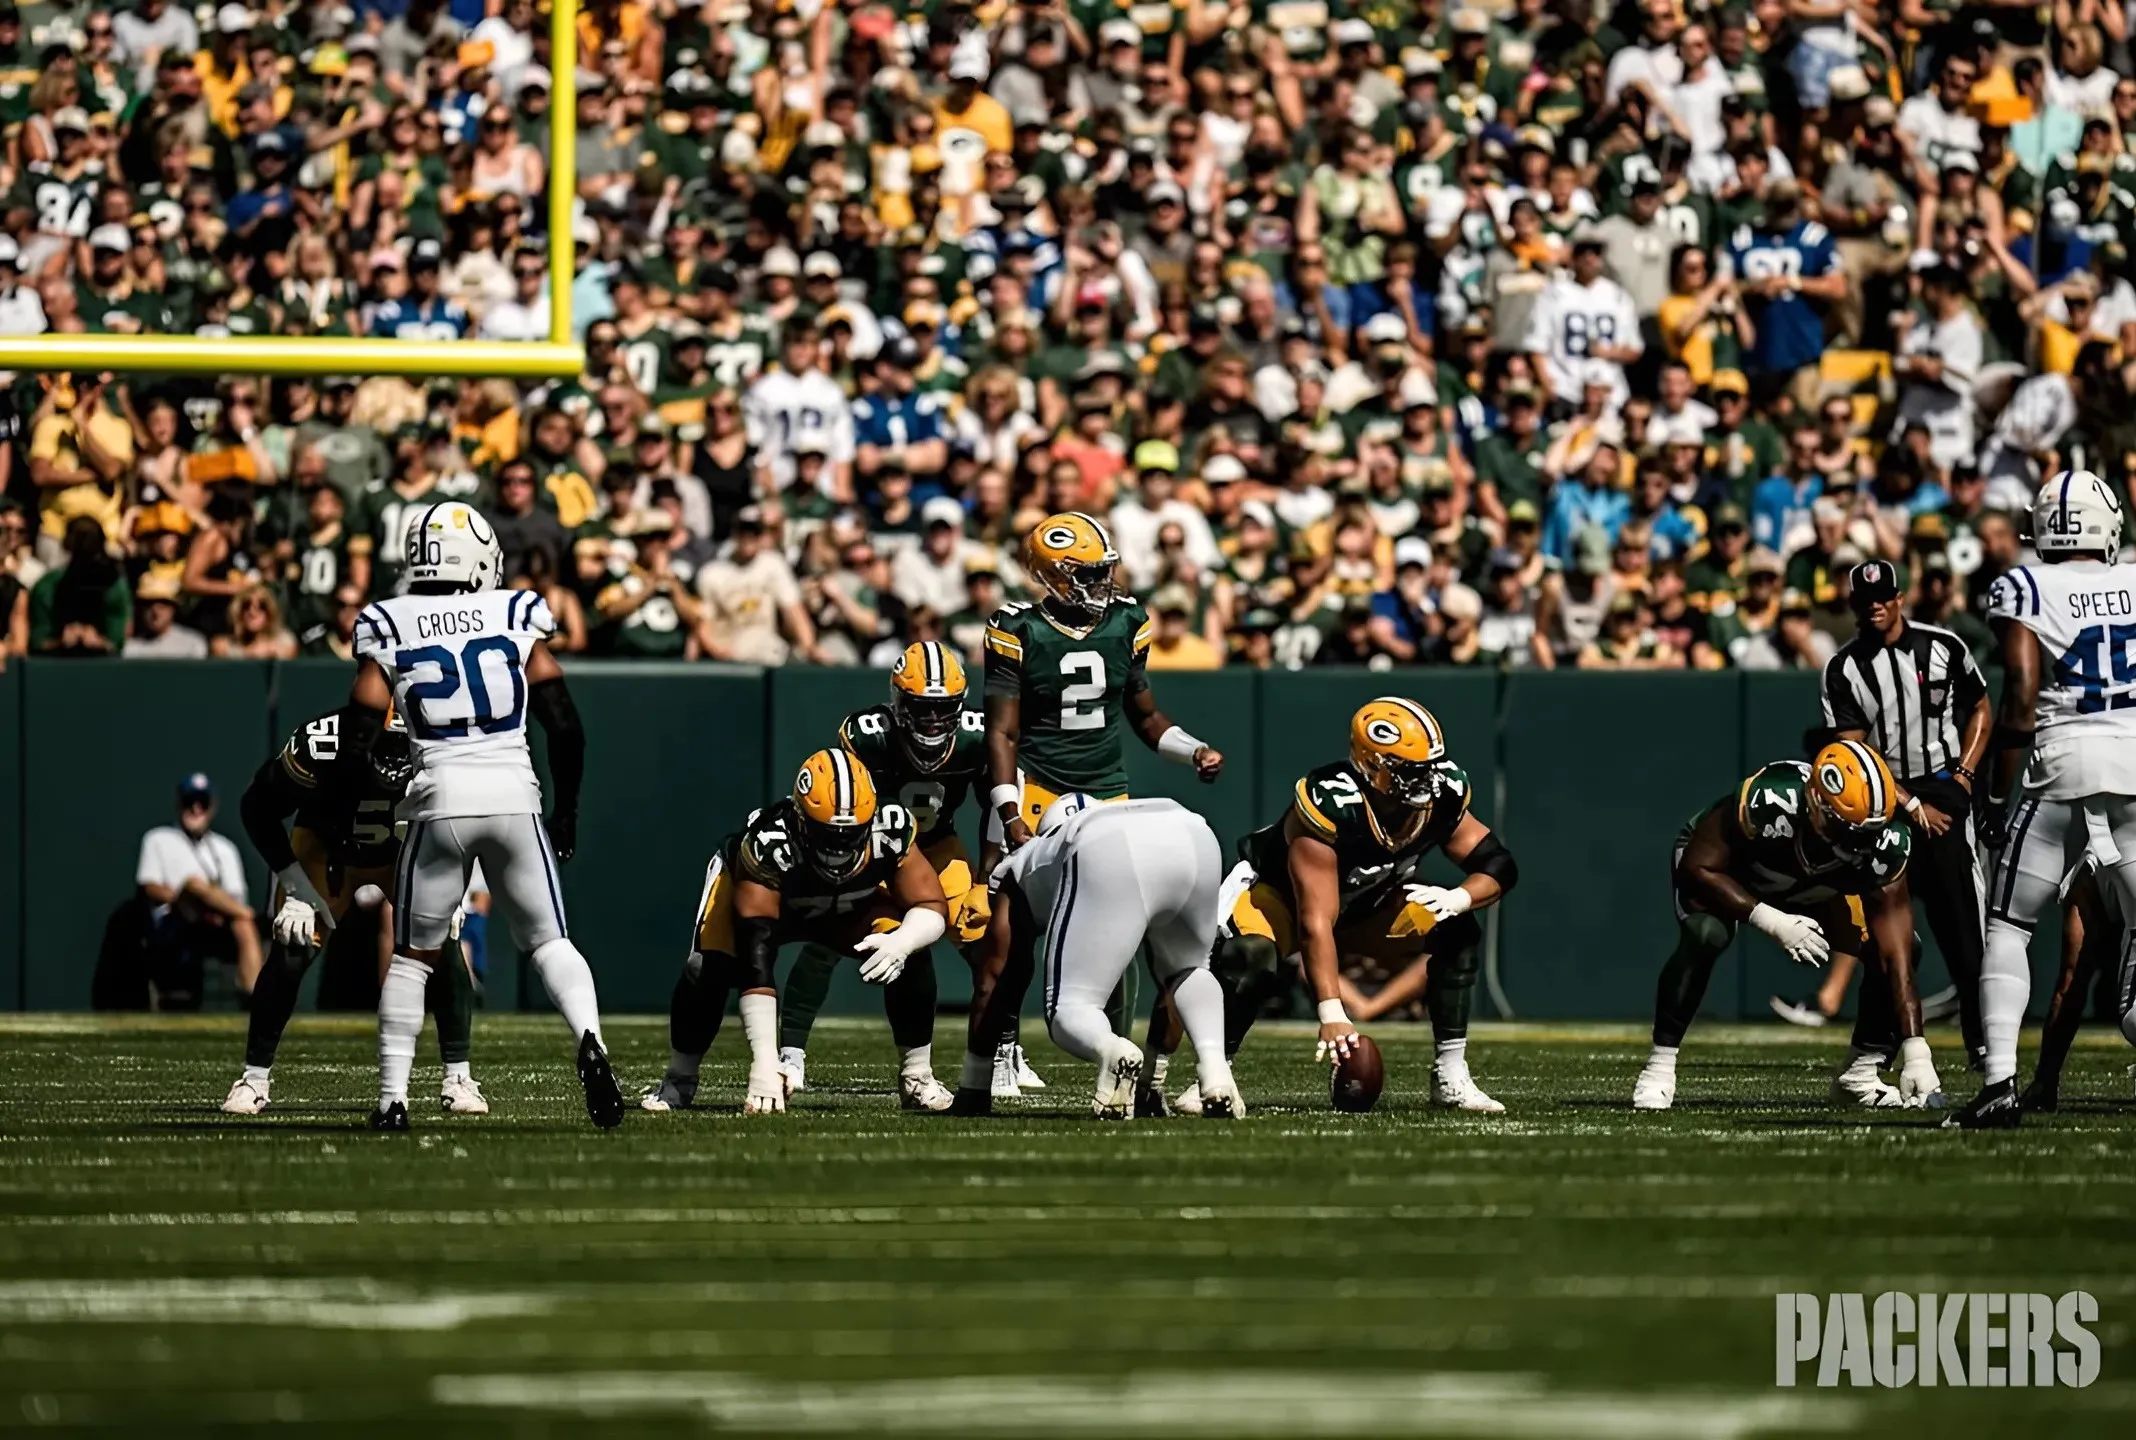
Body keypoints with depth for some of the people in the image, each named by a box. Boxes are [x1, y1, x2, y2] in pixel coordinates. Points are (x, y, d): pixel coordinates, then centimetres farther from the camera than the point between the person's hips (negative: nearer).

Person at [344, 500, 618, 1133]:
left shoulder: (389, 630, 2)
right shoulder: (517, 617, 4)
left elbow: (359, 736, 1)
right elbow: (564, 725, 4)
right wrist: (566, 807, 16)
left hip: (440, 797, -1)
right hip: (515, 794, 1)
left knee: (412, 955, 13)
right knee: (549, 939, 9)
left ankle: (391, 1098, 7)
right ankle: (589, 1038, -18)